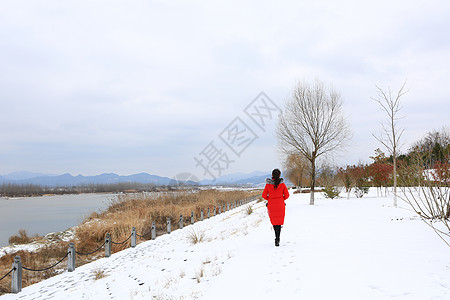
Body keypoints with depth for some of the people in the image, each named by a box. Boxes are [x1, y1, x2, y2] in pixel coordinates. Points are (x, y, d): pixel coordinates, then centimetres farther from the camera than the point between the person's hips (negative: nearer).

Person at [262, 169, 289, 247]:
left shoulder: (268, 184, -7)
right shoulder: (282, 184, -8)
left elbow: (264, 195, -4)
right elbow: (286, 195, -4)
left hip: (271, 205, 1)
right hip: (280, 205, 0)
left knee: (274, 221, 20)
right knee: (279, 222, 7)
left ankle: (277, 237, 24)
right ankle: (277, 240, -4)